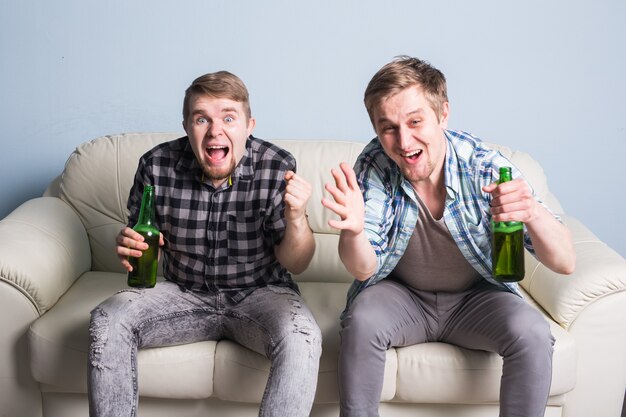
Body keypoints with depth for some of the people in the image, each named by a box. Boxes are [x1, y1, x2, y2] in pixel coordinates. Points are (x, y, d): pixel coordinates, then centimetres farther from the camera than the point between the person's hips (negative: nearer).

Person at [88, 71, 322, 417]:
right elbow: (141, 240, 6)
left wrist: (296, 217, -30)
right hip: (184, 294, 2)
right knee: (107, 320, -21)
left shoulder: (278, 167, -15)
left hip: (259, 294, -1)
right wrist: (128, 249, -20)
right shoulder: (157, 165, -10)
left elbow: (295, 264, -9)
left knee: (301, 338, -31)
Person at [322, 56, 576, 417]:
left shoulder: (484, 164, -20)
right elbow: (365, 269, -19)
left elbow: (565, 263, -23)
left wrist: (533, 213, -45)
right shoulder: (375, 165, -17)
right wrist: (354, 230, -42)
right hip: (401, 294, 0)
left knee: (533, 334, -25)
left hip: (476, 297, 0)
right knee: (362, 322, -28)